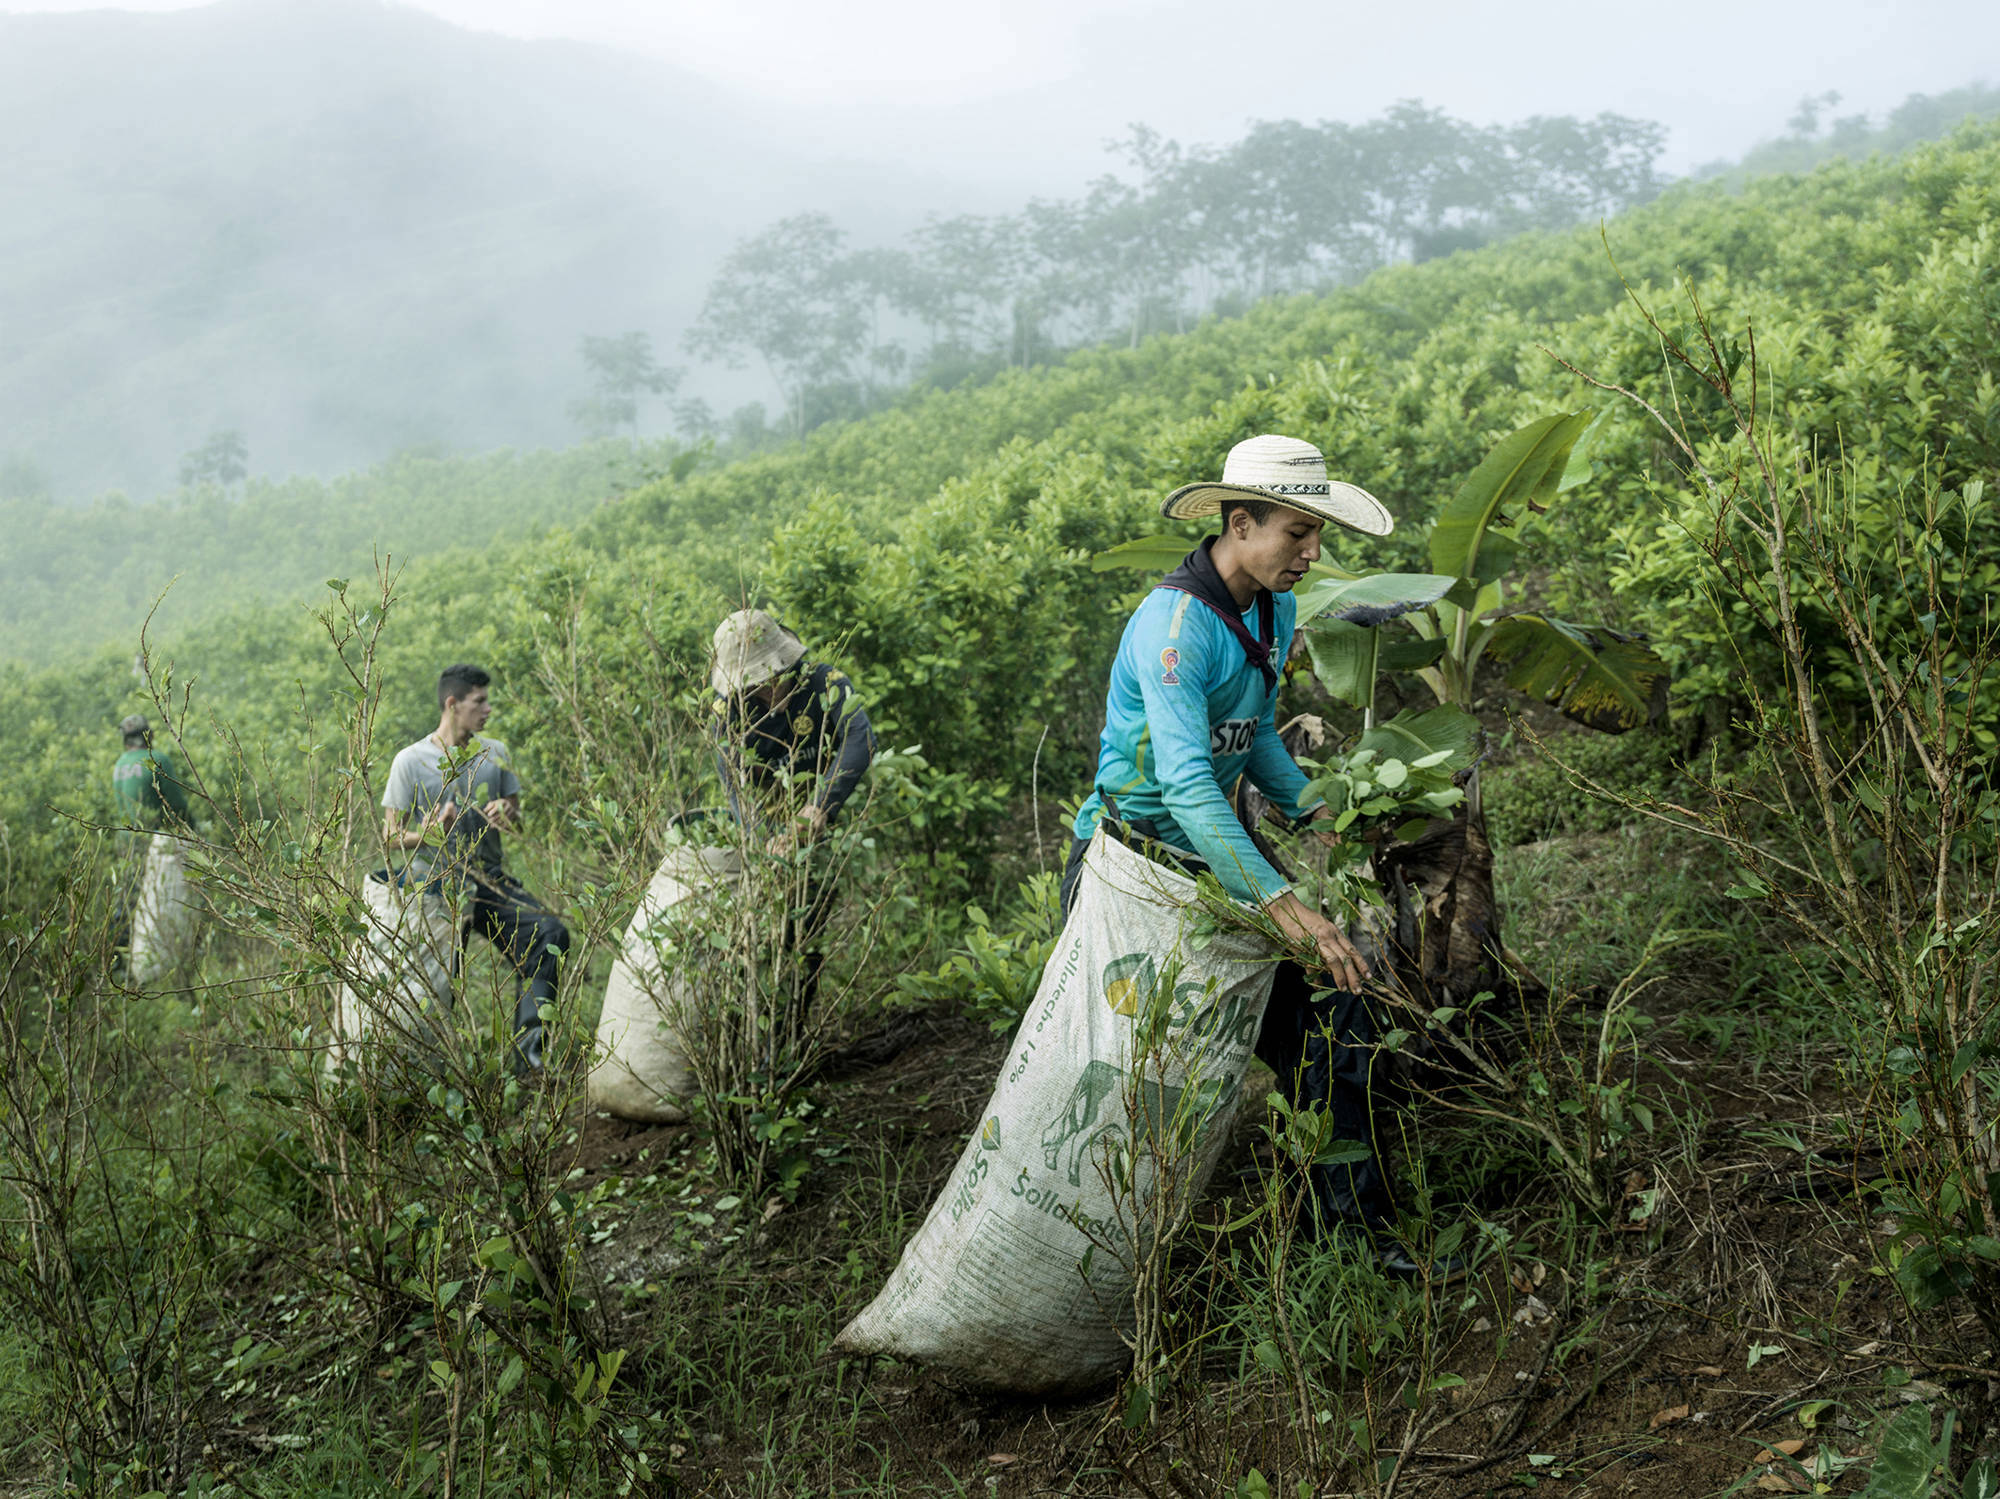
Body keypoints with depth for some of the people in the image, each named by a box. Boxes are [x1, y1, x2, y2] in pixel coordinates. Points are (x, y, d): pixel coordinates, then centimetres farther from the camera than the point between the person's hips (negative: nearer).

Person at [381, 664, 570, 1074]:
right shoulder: (411, 761, -2)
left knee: (549, 934, -21)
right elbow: (391, 837, -1)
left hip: (492, 882, 3)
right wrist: (429, 834, -22)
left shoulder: (494, 753, 10)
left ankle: (527, 1050, -23)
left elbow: (516, 816, 21)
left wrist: (506, 816, -5)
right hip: (438, 887, -3)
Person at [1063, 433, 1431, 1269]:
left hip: (1217, 853, 8)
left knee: (1327, 1020, -1)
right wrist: (1285, 906, -43)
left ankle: (1354, 1220, 8)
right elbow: (1186, 786, -36)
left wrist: (1311, 812, 1)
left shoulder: (1275, 611, 3)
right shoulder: (1174, 625, -25)